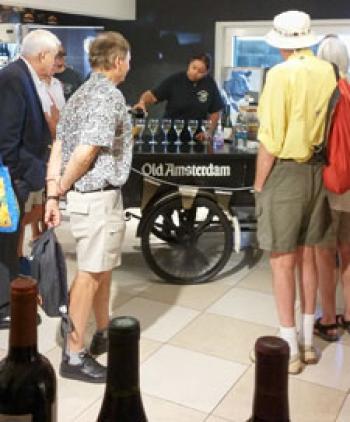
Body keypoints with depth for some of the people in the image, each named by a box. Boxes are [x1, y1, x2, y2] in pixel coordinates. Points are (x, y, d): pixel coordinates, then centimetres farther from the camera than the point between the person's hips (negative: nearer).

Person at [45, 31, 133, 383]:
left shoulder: (81, 94, 14)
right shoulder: (109, 96, -15)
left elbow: (58, 147, 7)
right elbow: (85, 152, -23)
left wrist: (52, 195, 3)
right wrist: (62, 187, -7)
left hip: (84, 194, 9)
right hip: (98, 196, -9)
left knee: (102, 267, 20)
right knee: (90, 272, -2)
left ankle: (104, 334, 35)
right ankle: (74, 356, 8)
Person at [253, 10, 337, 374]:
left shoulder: (281, 74, -14)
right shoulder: (327, 72, 3)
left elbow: (271, 140, -16)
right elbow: (330, 126, 10)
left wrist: (259, 184, -7)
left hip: (286, 172, -6)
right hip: (317, 169, 7)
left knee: (283, 261, 2)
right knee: (307, 255, 16)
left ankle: (290, 349, 12)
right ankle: (307, 341, 28)